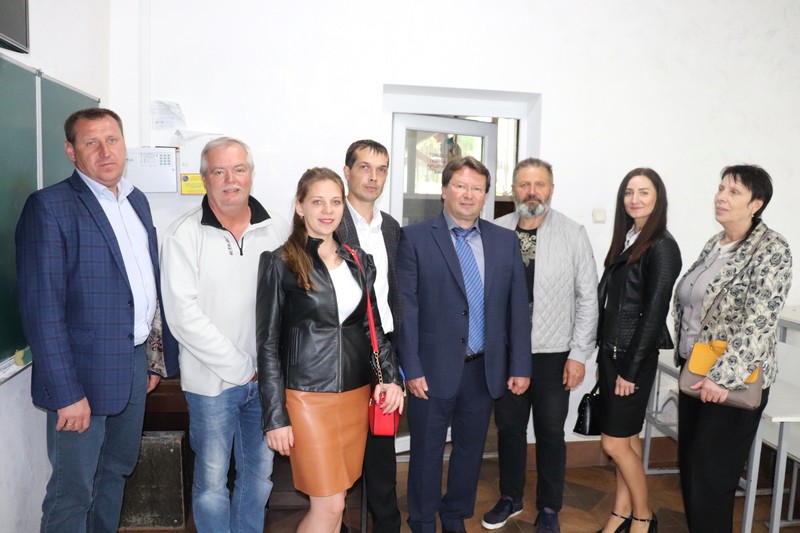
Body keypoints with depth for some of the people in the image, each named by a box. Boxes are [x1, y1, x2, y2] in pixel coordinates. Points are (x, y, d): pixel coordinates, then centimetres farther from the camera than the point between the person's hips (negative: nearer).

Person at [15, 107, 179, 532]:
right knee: (73, 490, 6)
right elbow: (41, 308, -16)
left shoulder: (137, 201, 10)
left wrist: (154, 355, 13)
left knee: (117, 469, 21)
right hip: (85, 374, -7)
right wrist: (66, 393, -18)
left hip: (134, 365, 7)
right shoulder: (49, 207, -12)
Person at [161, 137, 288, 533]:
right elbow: (184, 314, -13)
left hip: (266, 378, 3)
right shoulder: (185, 235, -7)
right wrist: (240, 366, -13)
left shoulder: (277, 232, 1)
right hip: (213, 380, -3)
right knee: (212, 480, 10)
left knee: (260, 472, 17)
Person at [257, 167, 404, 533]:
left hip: (356, 394, 5)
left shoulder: (359, 261, 8)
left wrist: (390, 376, -2)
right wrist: (275, 417, -8)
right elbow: (268, 343, -5)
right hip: (308, 396, -4)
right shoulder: (280, 263, -6)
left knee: (333, 501, 13)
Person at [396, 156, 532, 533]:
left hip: (484, 369, 4)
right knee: (426, 453, 12)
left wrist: (520, 365, 3)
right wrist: (411, 369, -12)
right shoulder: (415, 238, -5)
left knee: (470, 450, 17)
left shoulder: (505, 240, 5)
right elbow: (406, 308, -8)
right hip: (433, 370, -3)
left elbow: (518, 307, 5)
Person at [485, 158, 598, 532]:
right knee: (509, 427, 16)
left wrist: (579, 354, -5)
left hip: (554, 353, -1)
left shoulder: (573, 234, -6)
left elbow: (587, 298, -4)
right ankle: (510, 498, 38)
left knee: (550, 433, 13)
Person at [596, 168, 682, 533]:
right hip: (611, 352, 7)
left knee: (614, 442, 0)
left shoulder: (661, 247, -13)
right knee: (627, 439, 14)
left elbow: (654, 313, -17)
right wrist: (603, 357, 12)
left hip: (634, 357, -7)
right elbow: (610, 304, 10)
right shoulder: (626, 240, 10)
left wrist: (631, 369, -16)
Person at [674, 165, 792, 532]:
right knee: (689, 467, 14)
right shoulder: (715, 243, 9)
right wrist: (684, 356, 13)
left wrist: (724, 377, -23)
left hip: (734, 381, -7)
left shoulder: (772, 250, -13)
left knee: (710, 477, 2)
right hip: (694, 372, 7)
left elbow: (758, 323, -21)